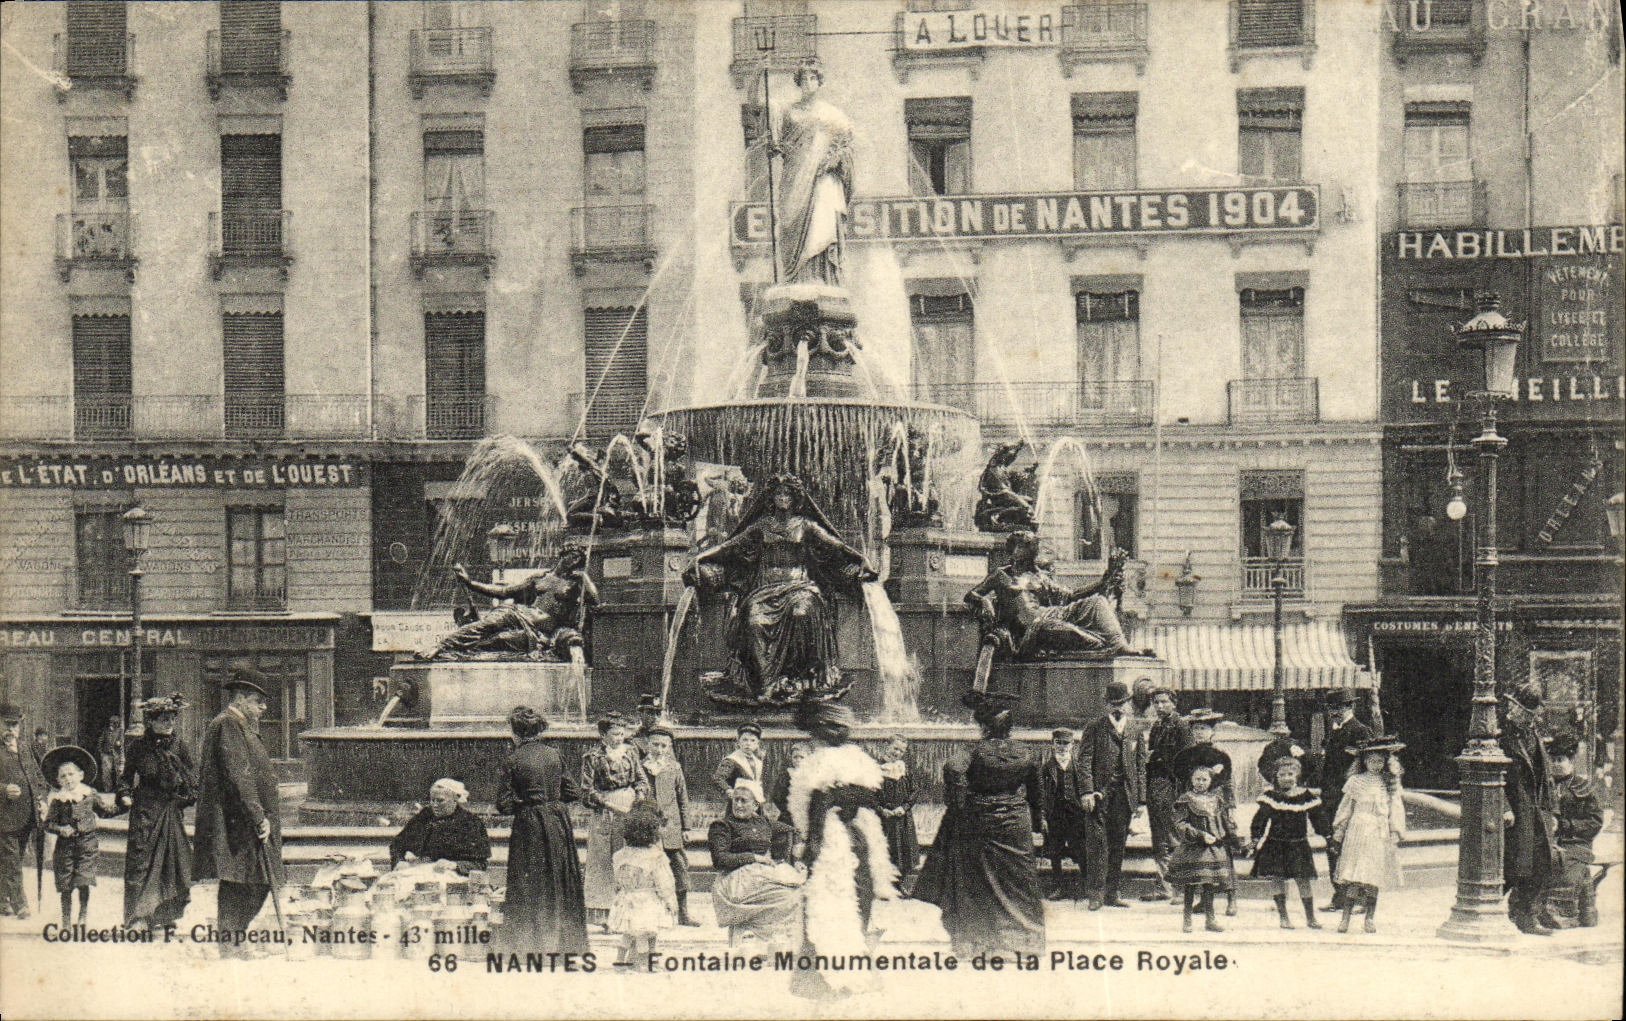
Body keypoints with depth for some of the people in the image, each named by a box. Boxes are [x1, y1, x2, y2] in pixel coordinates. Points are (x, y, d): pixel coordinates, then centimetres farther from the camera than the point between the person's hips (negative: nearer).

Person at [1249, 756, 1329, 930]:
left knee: (1303, 881, -1)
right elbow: (1260, 818, -2)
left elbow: (1316, 818, 9)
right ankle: (1283, 917, 14)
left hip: (1299, 845, 0)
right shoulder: (1271, 797, -1)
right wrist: (1256, 836, -12)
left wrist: (1327, 834, 0)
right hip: (1275, 844, 0)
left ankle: (1310, 917, 10)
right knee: (1278, 881, 1)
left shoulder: (1306, 796, 2)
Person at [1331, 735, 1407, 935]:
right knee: (1352, 879, -6)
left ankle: (1370, 918, 12)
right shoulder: (1356, 782, 8)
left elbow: (1395, 808, 10)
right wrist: (1339, 829, 10)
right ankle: (1346, 916, -3)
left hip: (1379, 835, 1)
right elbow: (1346, 806, 11)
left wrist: (1395, 832, 3)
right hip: (1357, 833, -1)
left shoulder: (1390, 784, 9)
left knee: (1374, 878, 1)